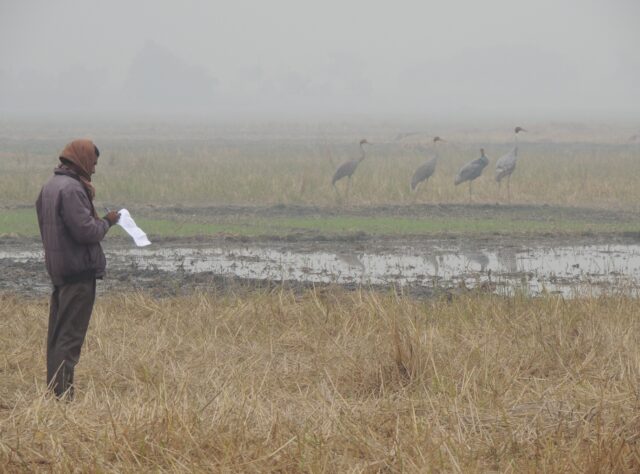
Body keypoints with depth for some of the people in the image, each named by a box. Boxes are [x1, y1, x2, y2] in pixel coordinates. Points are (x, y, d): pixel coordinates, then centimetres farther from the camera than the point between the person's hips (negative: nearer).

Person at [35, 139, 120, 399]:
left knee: (57, 334, 13)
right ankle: (62, 394, -8)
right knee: (70, 336, -7)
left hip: (57, 268, 10)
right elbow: (86, 231, -22)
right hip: (78, 270, -10)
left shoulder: (50, 186, 12)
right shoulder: (71, 189, -18)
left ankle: (54, 390, 16)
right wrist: (106, 222, -4)